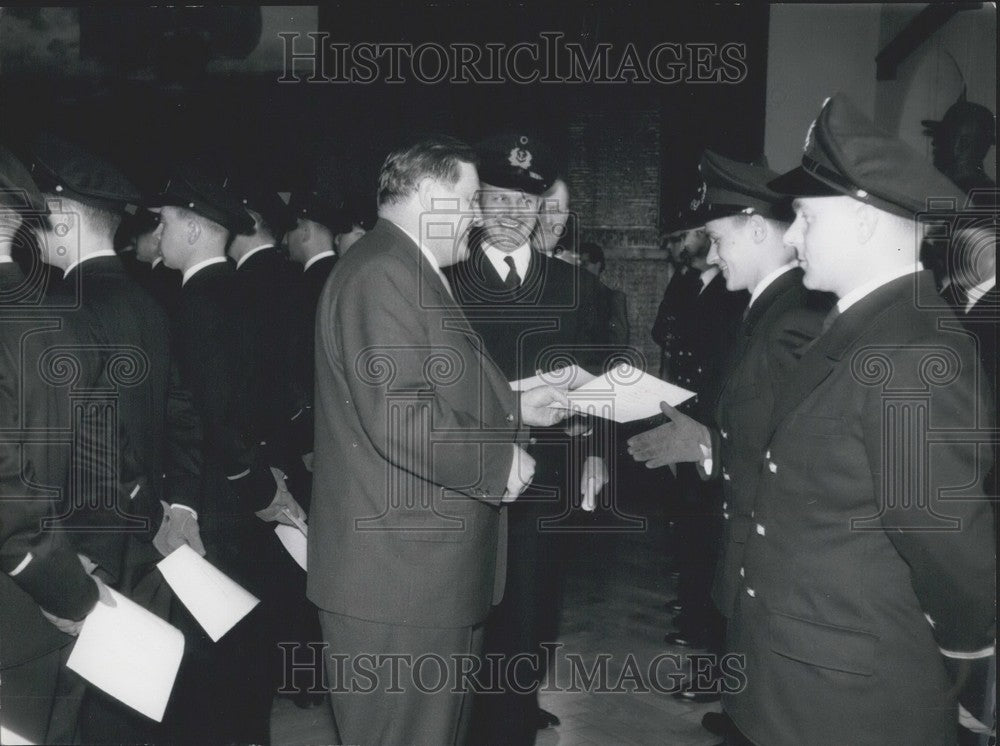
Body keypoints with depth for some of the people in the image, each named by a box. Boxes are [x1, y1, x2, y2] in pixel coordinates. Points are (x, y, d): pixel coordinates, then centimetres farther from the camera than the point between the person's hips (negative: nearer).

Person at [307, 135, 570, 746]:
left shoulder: (417, 274, 17)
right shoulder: (381, 272, -18)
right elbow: (400, 418, -28)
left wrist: (514, 407, 13)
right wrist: (500, 461, -16)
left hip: (438, 569, 11)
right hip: (400, 577, -11)